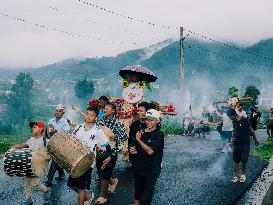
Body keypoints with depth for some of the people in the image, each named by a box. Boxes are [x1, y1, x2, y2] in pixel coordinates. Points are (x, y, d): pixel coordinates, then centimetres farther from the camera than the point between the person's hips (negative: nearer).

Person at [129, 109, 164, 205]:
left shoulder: (159, 135, -12)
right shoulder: (141, 132, 6)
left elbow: (150, 151, -22)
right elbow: (136, 147, 19)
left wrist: (138, 139, -16)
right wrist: (134, 150, -4)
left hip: (151, 170, -6)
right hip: (139, 168, 6)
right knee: (137, 192, 19)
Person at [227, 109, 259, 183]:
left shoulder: (244, 120, -14)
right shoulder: (234, 122, 5)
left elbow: (251, 130, -7)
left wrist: (256, 140, 0)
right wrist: (233, 138, -2)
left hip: (245, 144, -5)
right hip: (237, 144, 5)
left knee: (244, 160, 0)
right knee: (236, 160, 4)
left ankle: (243, 174, 19)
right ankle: (237, 175, 14)